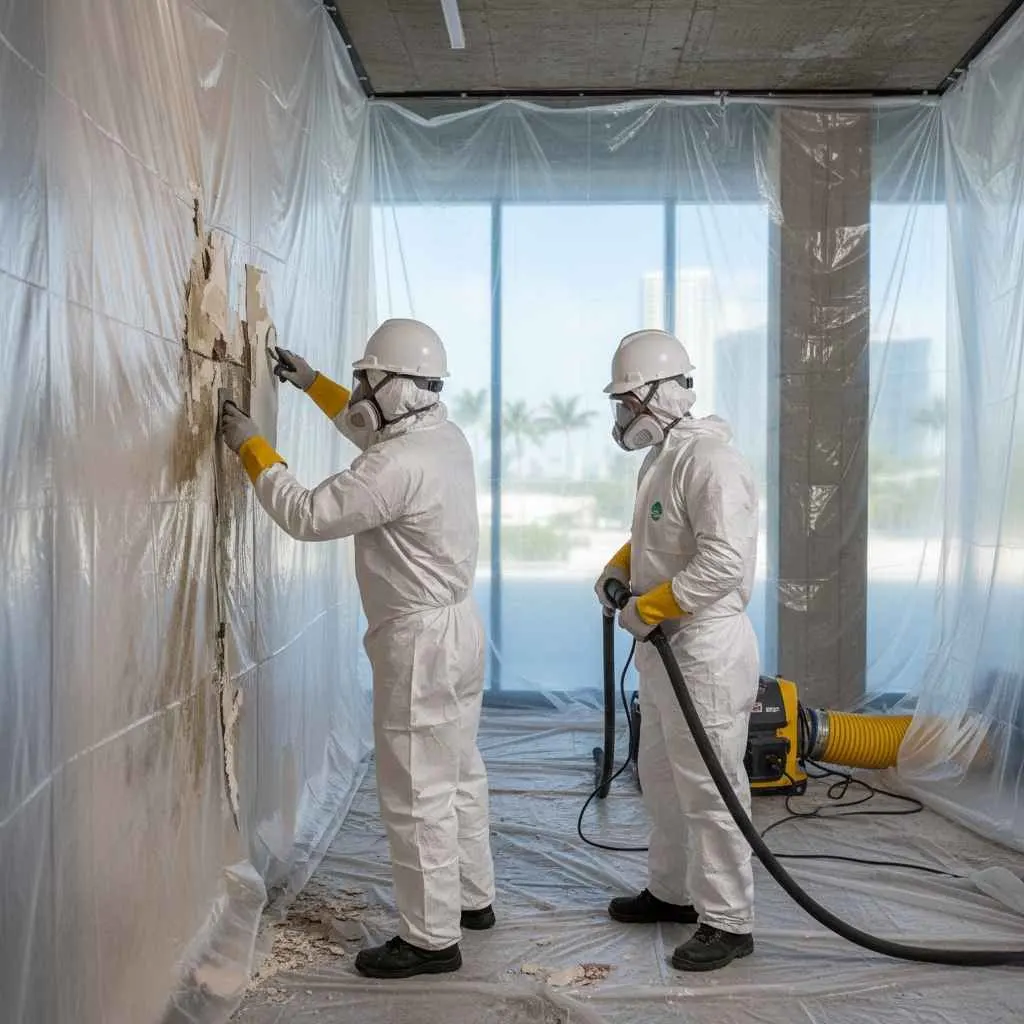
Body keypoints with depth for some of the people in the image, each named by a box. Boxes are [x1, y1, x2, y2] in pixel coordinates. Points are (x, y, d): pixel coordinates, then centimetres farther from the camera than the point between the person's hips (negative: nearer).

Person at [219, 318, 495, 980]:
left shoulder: (398, 466, -25)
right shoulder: (445, 435, 5)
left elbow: (306, 515, -20)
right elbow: (370, 429, 27)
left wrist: (252, 446, -10)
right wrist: (314, 384, 26)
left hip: (421, 640, -10)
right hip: (456, 626, 10)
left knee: (417, 791, -1)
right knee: (459, 773, 20)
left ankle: (432, 937, 9)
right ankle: (473, 898, 34)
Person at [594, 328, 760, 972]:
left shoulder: (709, 459, -19)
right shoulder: (663, 455, 13)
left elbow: (725, 562, -28)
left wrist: (646, 608, -20)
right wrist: (618, 569, 9)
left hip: (705, 652, -11)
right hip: (663, 648, 11)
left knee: (708, 789, -2)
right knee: (661, 777, 21)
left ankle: (728, 922, 10)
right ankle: (672, 892, 37)